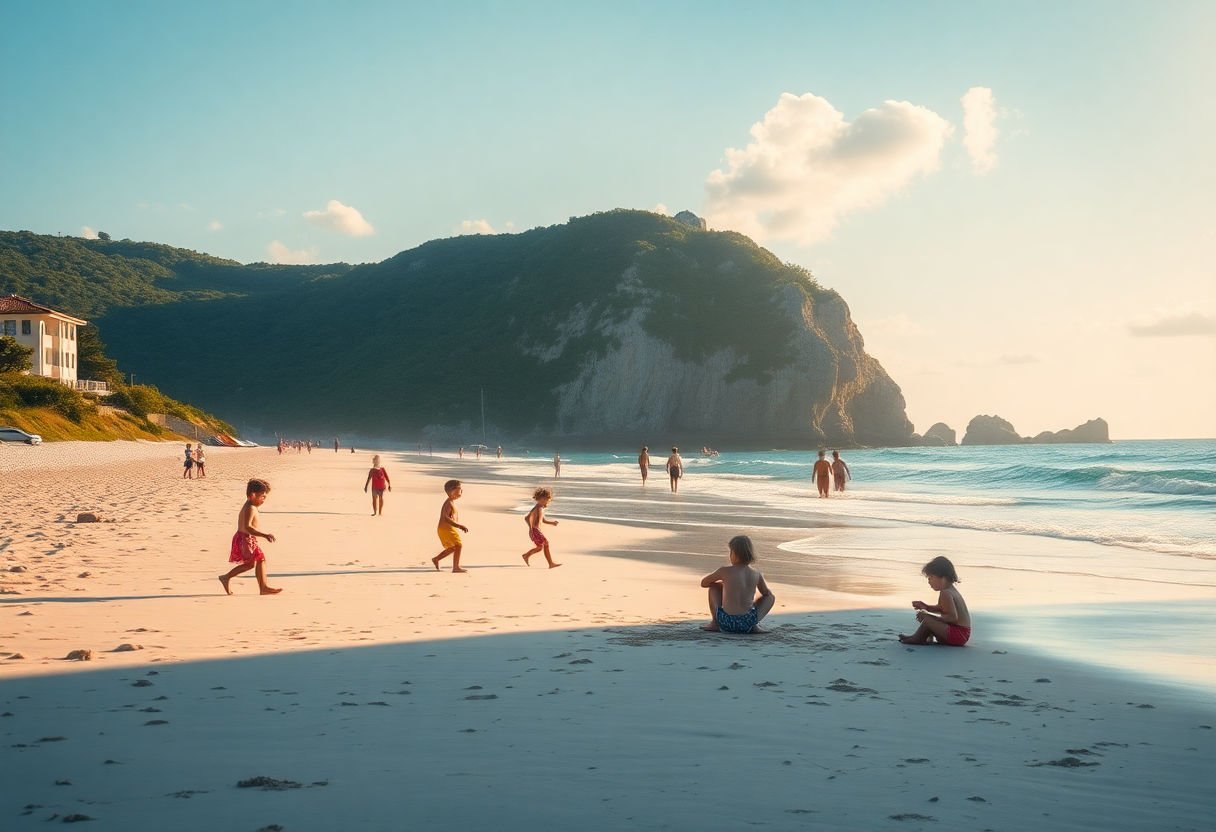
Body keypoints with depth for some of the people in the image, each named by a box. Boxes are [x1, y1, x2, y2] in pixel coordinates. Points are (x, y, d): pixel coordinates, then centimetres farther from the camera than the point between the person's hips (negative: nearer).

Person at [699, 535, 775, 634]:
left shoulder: (725, 571, -2)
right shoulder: (756, 573, 4)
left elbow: (703, 583, 15)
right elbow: (767, 594, 23)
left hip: (726, 622, -1)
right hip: (748, 624, 1)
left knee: (714, 586, 23)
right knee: (771, 597, 28)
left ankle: (715, 623, 16)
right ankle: (754, 625, 5)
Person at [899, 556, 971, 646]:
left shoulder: (945, 594, -21)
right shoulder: (952, 589, 12)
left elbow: (953, 617, -28)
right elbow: (941, 609, 27)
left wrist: (928, 616, -25)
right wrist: (926, 607, 12)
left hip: (958, 634, -11)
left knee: (928, 620, -22)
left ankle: (916, 639, 1)